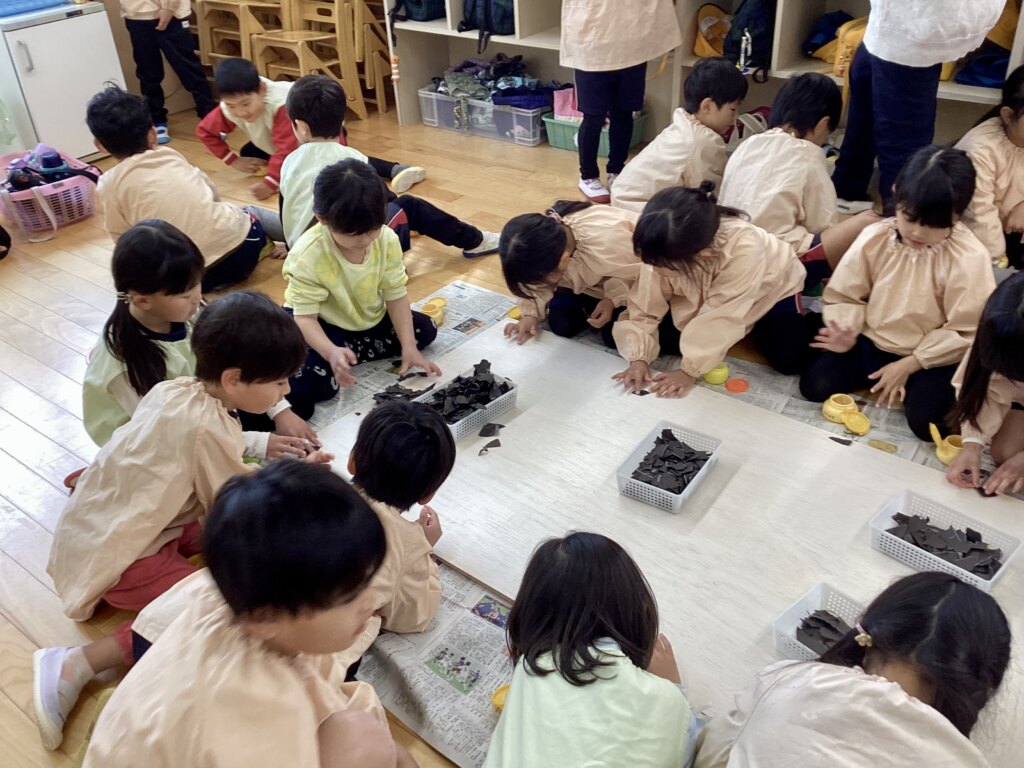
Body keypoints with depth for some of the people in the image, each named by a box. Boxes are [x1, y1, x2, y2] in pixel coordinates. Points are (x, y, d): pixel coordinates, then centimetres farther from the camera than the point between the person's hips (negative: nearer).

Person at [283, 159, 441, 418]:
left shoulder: (387, 239, -16)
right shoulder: (307, 255, -29)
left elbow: (396, 296, -10)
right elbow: (305, 316, -27)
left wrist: (409, 348, -19)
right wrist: (332, 353, -46)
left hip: (368, 318, 6)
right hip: (321, 324, -6)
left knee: (425, 330, -1)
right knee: (311, 385, -30)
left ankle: (349, 355, -7)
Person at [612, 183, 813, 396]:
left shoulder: (745, 250, -47)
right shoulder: (667, 251, -34)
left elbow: (722, 318, -39)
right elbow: (645, 308, -22)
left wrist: (689, 371, -34)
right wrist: (639, 358, -32)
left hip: (769, 284, -3)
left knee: (787, 360, -14)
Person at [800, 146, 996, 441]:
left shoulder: (971, 259, -17)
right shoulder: (874, 237, -8)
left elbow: (965, 333, -13)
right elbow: (846, 295, 0)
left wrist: (908, 364, -17)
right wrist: (845, 332, -20)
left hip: (930, 356, -3)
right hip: (870, 342, 3)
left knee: (926, 420, -25)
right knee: (814, 385, -14)